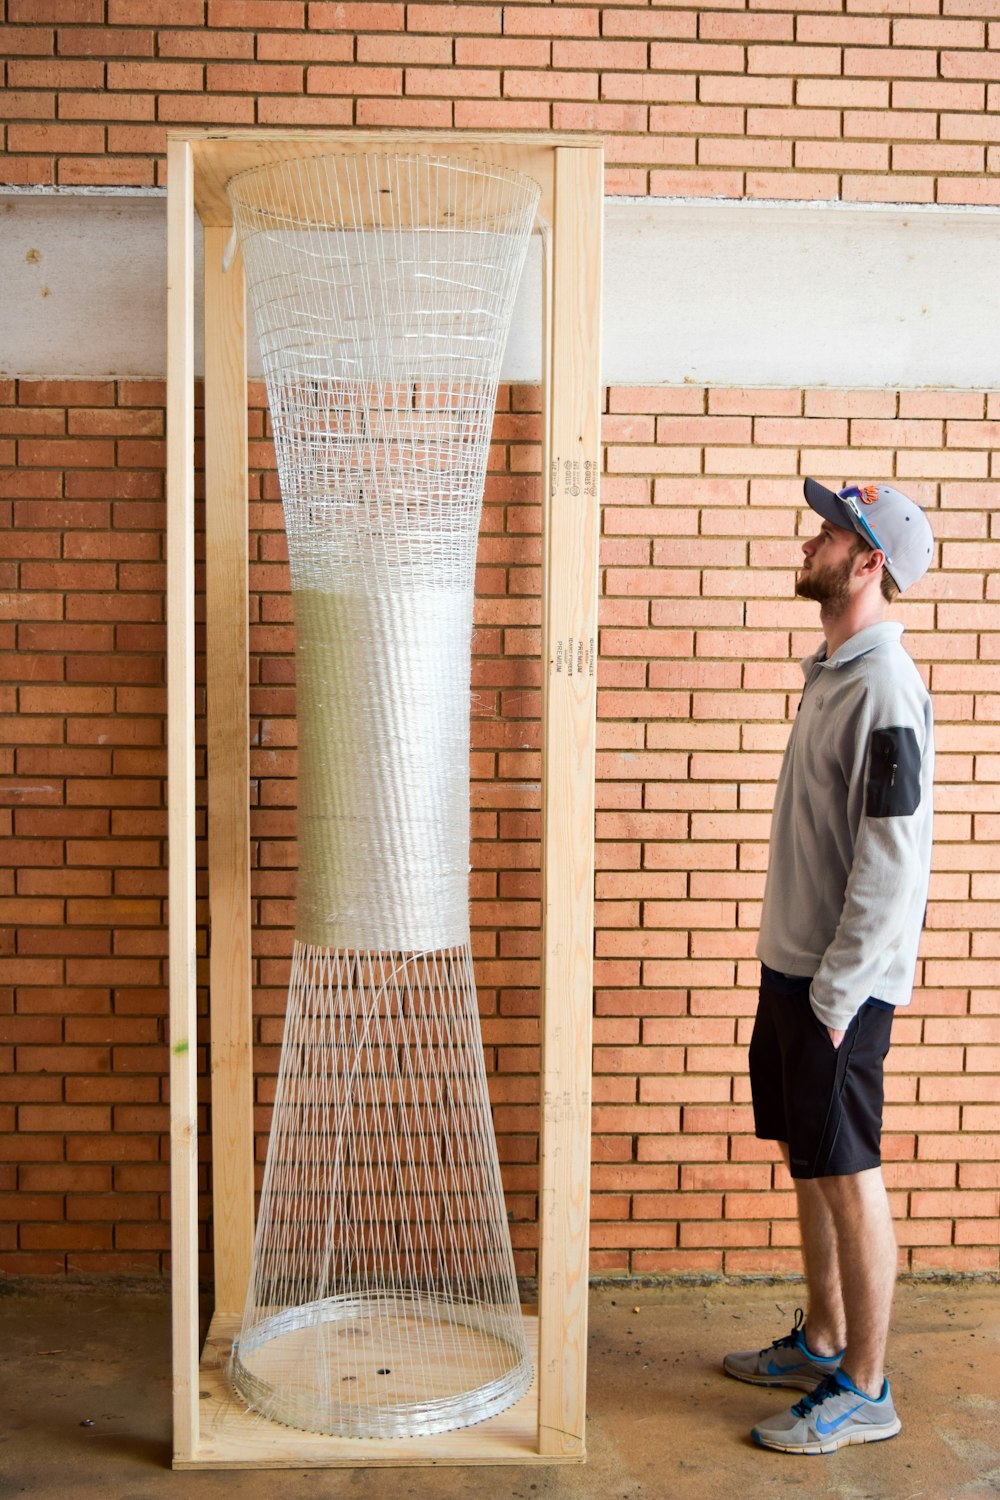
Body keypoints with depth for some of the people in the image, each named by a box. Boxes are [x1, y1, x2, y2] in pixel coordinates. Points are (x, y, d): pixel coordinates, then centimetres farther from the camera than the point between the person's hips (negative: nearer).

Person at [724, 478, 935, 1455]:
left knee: (848, 1177, 2)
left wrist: (835, 993, -19)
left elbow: (890, 864, -21)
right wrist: (793, 972, 17)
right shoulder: (831, 672, 10)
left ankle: (864, 1391, 16)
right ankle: (822, 1341, 35)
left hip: (840, 984, -9)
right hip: (792, 966, 9)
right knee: (807, 1162, 19)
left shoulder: (886, 687, -19)